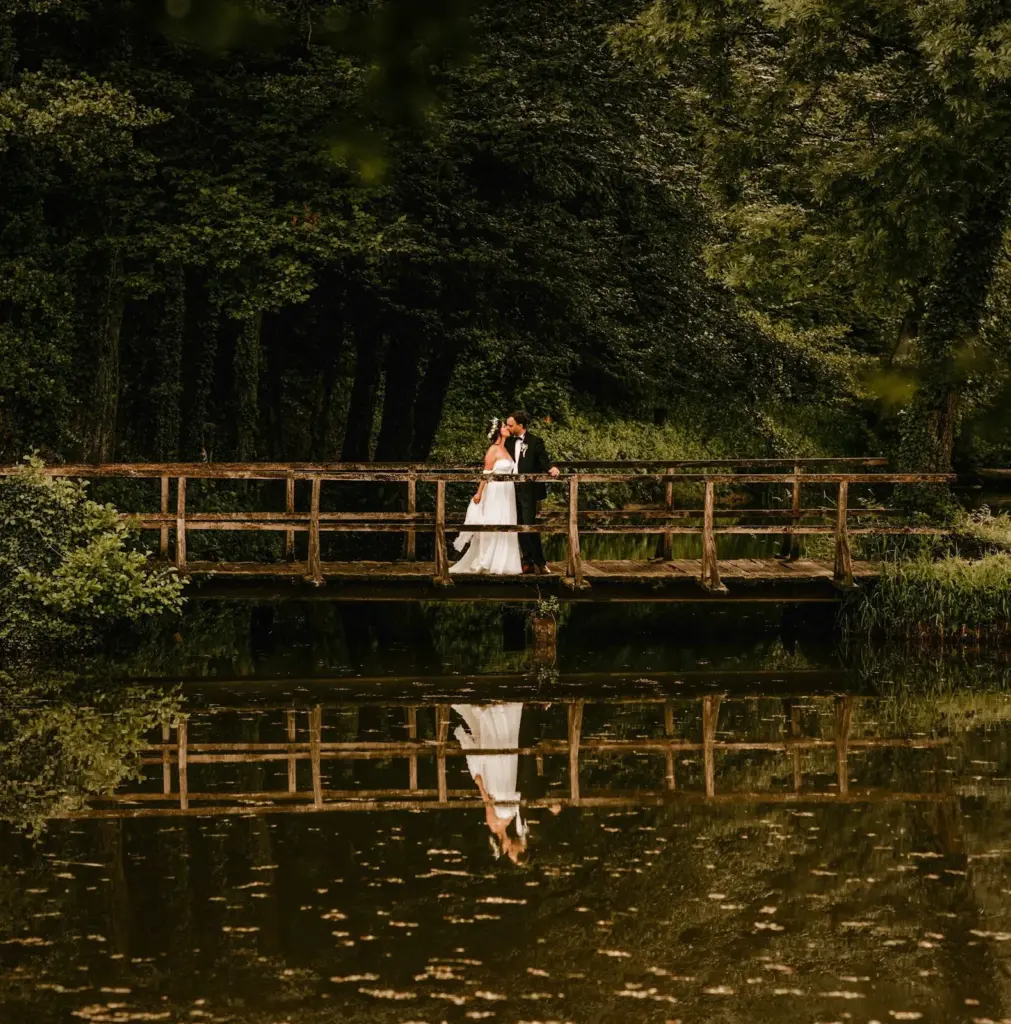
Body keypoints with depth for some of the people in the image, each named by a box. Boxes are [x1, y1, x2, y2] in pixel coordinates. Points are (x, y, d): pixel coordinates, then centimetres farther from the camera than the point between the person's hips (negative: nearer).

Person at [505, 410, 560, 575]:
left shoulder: (535, 442, -8)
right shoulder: (510, 442, 9)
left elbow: (544, 460, -15)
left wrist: (551, 468, -34)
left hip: (528, 490, -6)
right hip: (514, 490, 6)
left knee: (529, 526, -11)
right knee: (520, 527, 8)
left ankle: (540, 563, -5)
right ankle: (527, 562, 13)